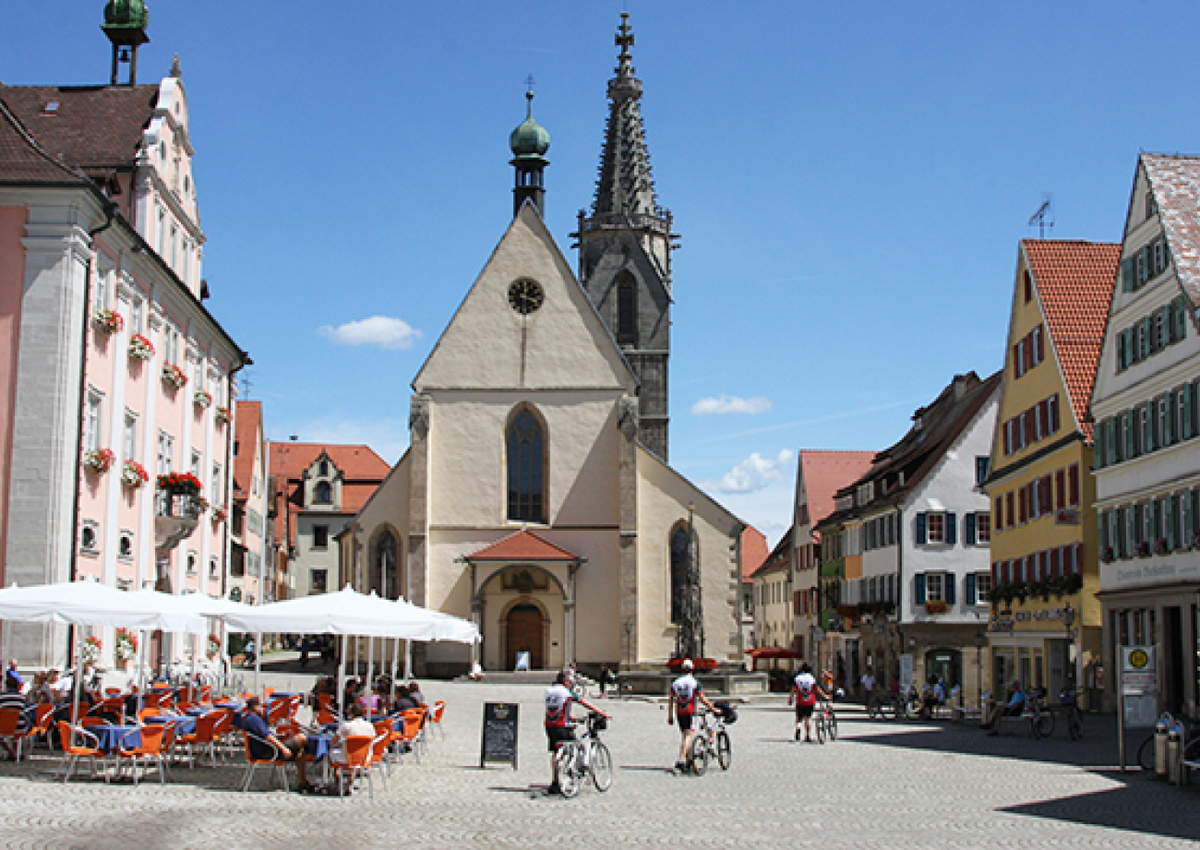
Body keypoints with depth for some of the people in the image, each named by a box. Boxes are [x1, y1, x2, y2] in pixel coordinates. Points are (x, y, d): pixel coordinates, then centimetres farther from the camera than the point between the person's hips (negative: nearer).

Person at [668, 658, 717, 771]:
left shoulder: (675, 683, 8)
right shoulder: (695, 683, -5)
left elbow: (672, 701, 9)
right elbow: (703, 699, -9)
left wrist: (670, 716, 15)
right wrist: (713, 709, -3)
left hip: (679, 713, 5)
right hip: (690, 712, -5)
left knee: (683, 735, 17)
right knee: (689, 735, -7)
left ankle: (686, 759, 20)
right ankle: (682, 759, -21)